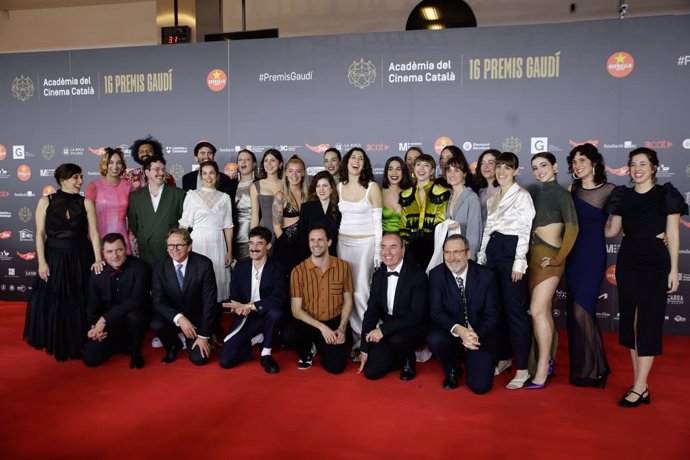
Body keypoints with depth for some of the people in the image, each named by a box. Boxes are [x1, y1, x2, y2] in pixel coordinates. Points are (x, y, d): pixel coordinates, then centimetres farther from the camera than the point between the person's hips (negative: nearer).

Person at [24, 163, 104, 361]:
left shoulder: (86, 203, -1)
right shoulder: (46, 201, -1)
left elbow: (94, 233, -4)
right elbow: (40, 234, -1)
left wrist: (97, 259, -13)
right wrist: (42, 262, -7)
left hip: (80, 259, 0)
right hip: (54, 259, 0)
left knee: (79, 304, 7)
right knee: (52, 304, 7)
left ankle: (79, 344, 24)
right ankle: (56, 345, 26)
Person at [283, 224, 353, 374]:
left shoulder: (343, 266, -6)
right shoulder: (298, 271, -10)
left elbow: (348, 301, 3)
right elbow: (296, 310, -10)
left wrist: (342, 328, -10)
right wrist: (321, 327, -20)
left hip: (334, 322, 1)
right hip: (308, 322, 0)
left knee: (335, 366, -16)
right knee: (288, 335, -32)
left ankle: (321, 346, 20)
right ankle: (308, 349, 6)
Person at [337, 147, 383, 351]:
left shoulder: (372, 187, -4)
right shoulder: (339, 187, 8)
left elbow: (377, 221, -4)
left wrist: (378, 251, -9)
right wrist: (336, 240, 9)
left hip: (366, 243, -4)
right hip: (343, 243, 4)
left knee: (360, 291, -9)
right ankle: (357, 337, 15)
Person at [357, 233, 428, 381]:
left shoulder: (417, 275, -16)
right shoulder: (378, 276, 3)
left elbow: (416, 315, -23)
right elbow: (371, 313, 4)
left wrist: (383, 329, -27)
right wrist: (364, 349, 1)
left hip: (413, 330, -4)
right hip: (387, 332, 5)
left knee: (397, 339, -36)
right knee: (371, 372, -9)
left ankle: (408, 360, -1)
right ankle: (401, 357, 18)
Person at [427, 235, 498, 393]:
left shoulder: (486, 276, -8)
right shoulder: (436, 275, -7)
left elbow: (491, 315, -6)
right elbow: (436, 312, -12)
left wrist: (476, 335, -24)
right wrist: (458, 329, -31)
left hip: (480, 337, 0)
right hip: (451, 333, 1)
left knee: (480, 386, -14)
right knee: (434, 339, -33)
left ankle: (472, 361, 23)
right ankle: (452, 371, 2)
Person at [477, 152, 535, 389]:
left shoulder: (522, 195, -4)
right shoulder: (492, 197, 16)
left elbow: (525, 230, -9)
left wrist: (519, 262, -16)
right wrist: (481, 256, 13)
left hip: (511, 249, -7)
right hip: (492, 249, 7)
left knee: (515, 309, -7)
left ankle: (522, 369, 0)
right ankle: (502, 357, 23)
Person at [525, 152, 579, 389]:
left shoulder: (561, 194, -7)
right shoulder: (538, 194, 14)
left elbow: (572, 227, -16)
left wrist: (558, 258, -16)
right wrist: (527, 255, 6)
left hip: (548, 257, -7)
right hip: (534, 255, 7)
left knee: (537, 311, -11)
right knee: (544, 311, 12)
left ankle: (542, 371, -3)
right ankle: (547, 362, 22)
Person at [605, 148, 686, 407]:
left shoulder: (665, 194, -1)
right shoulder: (623, 195, 9)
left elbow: (673, 234, -2)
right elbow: (613, 230, 14)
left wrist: (674, 269, -6)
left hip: (655, 264, -4)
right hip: (627, 263, 4)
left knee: (648, 322, -4)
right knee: (630, 321, 5)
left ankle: (639, 386, 0)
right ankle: (641, 385, 14)